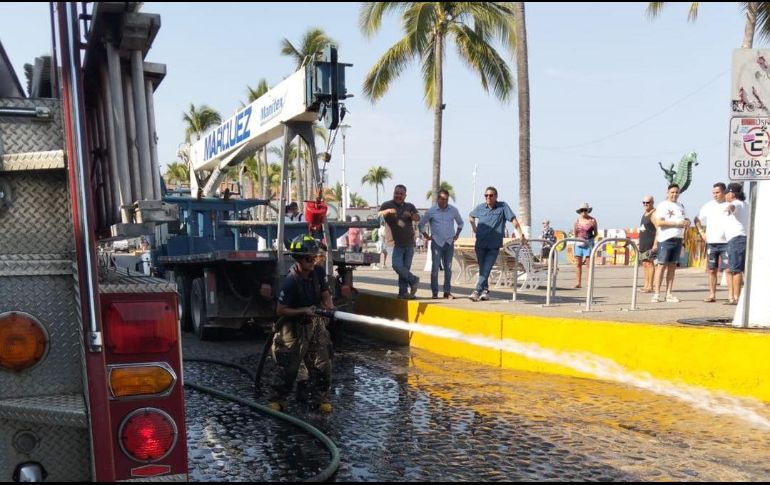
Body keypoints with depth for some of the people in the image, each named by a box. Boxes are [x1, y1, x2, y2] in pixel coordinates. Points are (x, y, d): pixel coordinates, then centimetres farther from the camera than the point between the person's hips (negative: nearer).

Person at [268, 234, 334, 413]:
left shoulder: (319, 271, -8)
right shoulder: (291, 281, -24)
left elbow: (325, 294, 4)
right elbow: (280, 310, -19)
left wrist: (330, 307, -18)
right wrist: (304, 311, -25)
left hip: (315, 323, 6)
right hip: (295, 326, -5)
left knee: (322, 362, 6)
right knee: (288, 365, 2)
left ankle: (320, 398, 19)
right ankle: (277, 398, 20)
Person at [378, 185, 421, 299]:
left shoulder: (410, 207, 13)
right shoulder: (387, 205, 1)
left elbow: (417, 218, 0)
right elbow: (378, 215, -15)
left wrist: (410, 215, -21)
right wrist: (388, 211, -34)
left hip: (409, 243, 3)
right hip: (397, 244, -3)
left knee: (406, 267, 4)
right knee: (397, 265, -18)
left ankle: (403, 292, 8)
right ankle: (413, 280, 1)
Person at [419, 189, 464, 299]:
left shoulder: (453, 210, 5)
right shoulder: (431, 211, -2)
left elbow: (460, 223, 22)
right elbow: (421, 224, 9)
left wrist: (456, 235, 14)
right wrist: (426, 236, 5)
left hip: (449, 243, 2)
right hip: (436, 243, -2)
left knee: (448, 268, 3)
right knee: (435, 268, -6)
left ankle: (447, 292, 9)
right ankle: (435, 293, 0)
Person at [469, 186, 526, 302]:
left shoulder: (503, 206, -3)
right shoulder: (480, 207, 7)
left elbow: (514, 220, -6)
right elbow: (471, 216, 28)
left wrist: (522, 235, -11)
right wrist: (474, 228, 17)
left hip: (494, 245, -3)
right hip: (480, 244, 3)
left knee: (486, 269, -11)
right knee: (482, 269, 9)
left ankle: (477, 291, -13)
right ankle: (485, 290, 22)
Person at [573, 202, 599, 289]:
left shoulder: (592, 220, -1)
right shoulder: (577, 220, 9)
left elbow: (596, 233, 2)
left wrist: (590, 240, -5)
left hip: (588, 243, -4)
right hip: (578, 243, 4)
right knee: (578, 264, 2)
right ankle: (578, 283, 6)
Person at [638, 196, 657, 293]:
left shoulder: (654, 214, -9)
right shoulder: (644, 214, 19)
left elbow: (658, 229, -16)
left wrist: (655, 244, -22)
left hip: (651, 243, -9)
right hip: (643, 243, 9)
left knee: (649, 263, -10)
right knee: (645, 264, 10)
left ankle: (650, 286, -10)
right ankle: (646, 285, 14)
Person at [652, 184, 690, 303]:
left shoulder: (681, 206, 18)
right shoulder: (662, 206, -3)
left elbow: (686, 220, 25)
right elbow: (659, 222, -14)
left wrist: (686, 222, 1)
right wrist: (676, 223, -17)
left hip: (678, 239, 7)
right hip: (665, 239, -6)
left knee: (672, 266, 8)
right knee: (661, 265, -7)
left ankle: (669, 294, 11)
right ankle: (656, 293, -6)